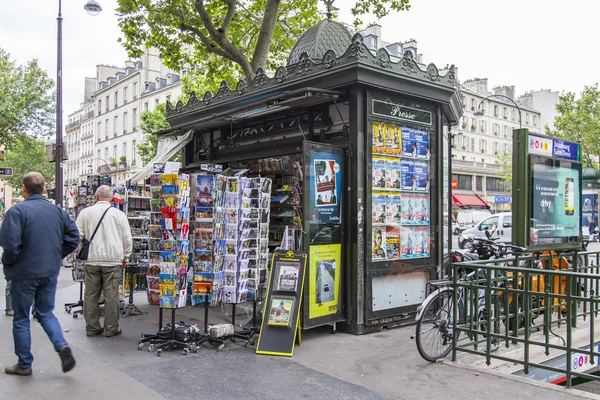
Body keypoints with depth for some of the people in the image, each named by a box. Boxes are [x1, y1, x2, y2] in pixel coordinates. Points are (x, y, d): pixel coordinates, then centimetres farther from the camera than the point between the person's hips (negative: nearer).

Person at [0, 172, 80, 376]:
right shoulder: (57, 211, 3)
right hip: (50, 273, 5)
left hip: (24, 273, -4)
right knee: (46, 313, 18)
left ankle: (24, 364, 20)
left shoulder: (17, 210, -14)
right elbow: (73, 238, 4)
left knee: (21, 318, 11)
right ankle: (62, 346, -3)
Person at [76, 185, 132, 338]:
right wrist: (126, 258, 15)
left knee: (91, 295, 10)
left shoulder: (85, 213, 2)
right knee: (111, 296, 3)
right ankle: (111, 329, 8)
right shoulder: (119, 214, -1)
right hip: (113, 260, -2)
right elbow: (127, 239, 3)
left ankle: (92, 328, 18)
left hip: (92, 260, 2)